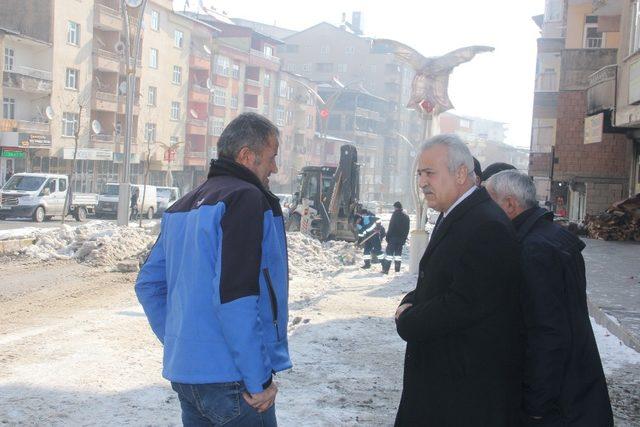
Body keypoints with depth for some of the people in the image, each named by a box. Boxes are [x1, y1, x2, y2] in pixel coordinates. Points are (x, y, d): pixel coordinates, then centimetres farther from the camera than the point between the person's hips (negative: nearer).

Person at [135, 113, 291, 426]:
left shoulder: (183, 207, 14)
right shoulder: (247, 199, -13)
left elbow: (148, 284, 17)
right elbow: (235, 298, -23)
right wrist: (259, 380, -17)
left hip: (183, 373, 8)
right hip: (231, 377, -8)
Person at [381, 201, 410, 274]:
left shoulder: (395, 214, -10)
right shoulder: (406, 216, 12)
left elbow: (391, 226, -14)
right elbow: (407, 229, 14)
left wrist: (388, 236, -10)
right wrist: (404, 238, 18)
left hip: (393, 238, -6)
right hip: (401, 239, 6)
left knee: (389, 252, -3)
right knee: (398, 253, 11)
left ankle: (385, 269, -8)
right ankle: (397, 270, 9)